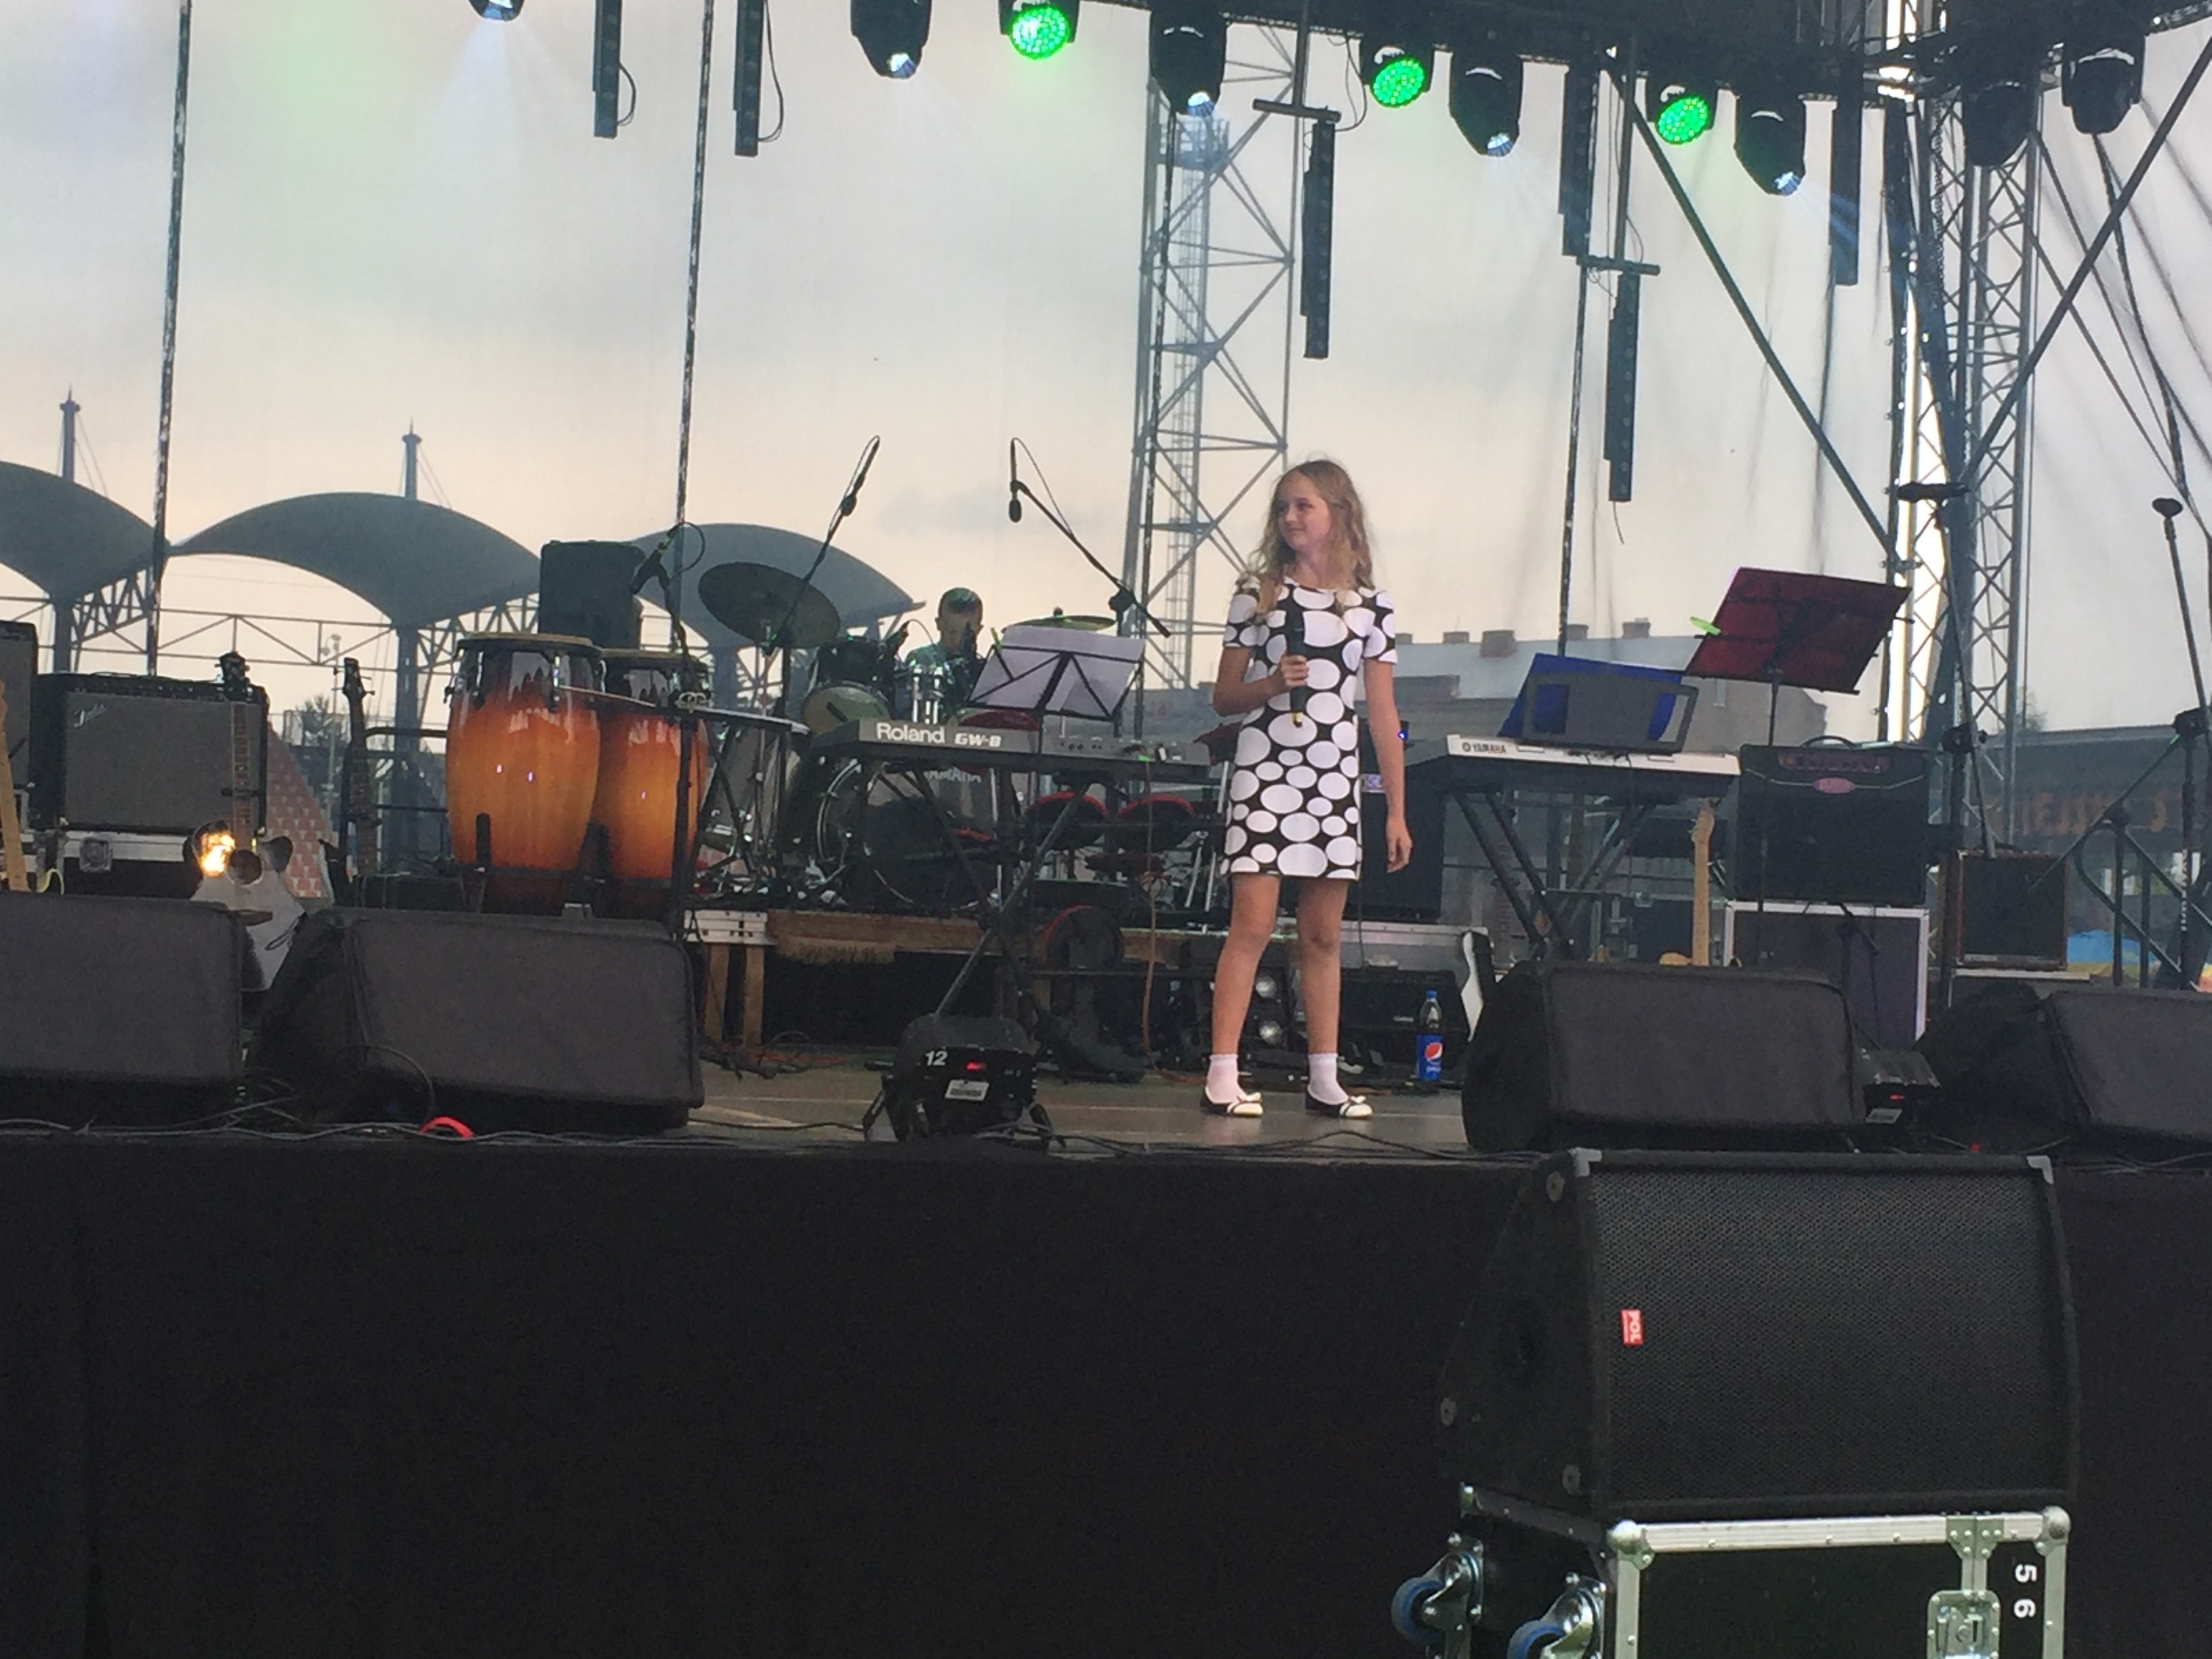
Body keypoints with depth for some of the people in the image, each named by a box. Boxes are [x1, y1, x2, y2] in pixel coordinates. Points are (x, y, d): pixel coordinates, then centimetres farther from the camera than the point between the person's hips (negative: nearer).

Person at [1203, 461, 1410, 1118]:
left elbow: (1382, 716, 8)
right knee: (1252, 923, -9)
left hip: (1335, 781, 2)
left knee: (1323, 934, 7)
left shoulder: (1371, 605, 8)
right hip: (1264, 773, -2)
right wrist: (1270, 685, -15)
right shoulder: (1257, 594, 5)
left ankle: (1323, 1079, 14)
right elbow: (1223, 698, 6)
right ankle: (1222, 1074, -8)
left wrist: (1397, 812, 5)